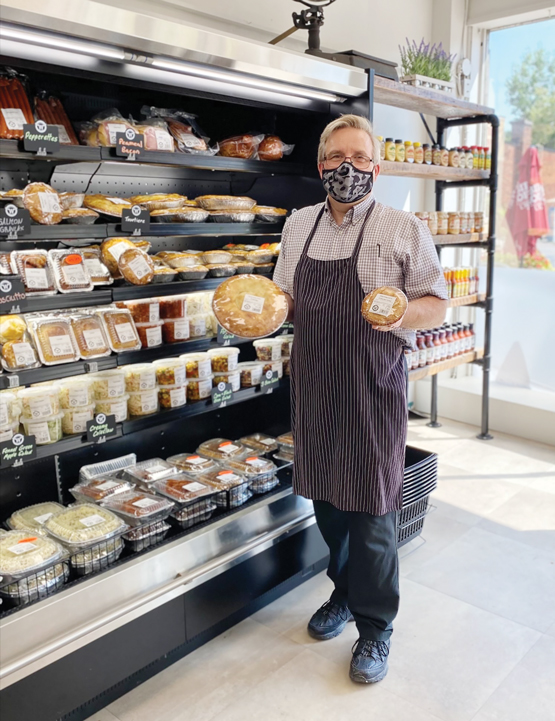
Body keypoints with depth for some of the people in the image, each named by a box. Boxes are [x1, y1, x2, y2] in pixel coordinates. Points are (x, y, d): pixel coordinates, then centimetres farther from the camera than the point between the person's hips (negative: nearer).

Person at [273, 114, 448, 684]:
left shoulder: (403, 228, -4)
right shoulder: (298, 225, 9)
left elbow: (437, 303, -3)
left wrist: (399, 314, -23)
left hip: (374, 385, -4)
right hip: (314, 382, 5)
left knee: (371, 506, 1)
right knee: (326, 495, 15)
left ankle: (375, 625, 21)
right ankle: (344, 592, 37)